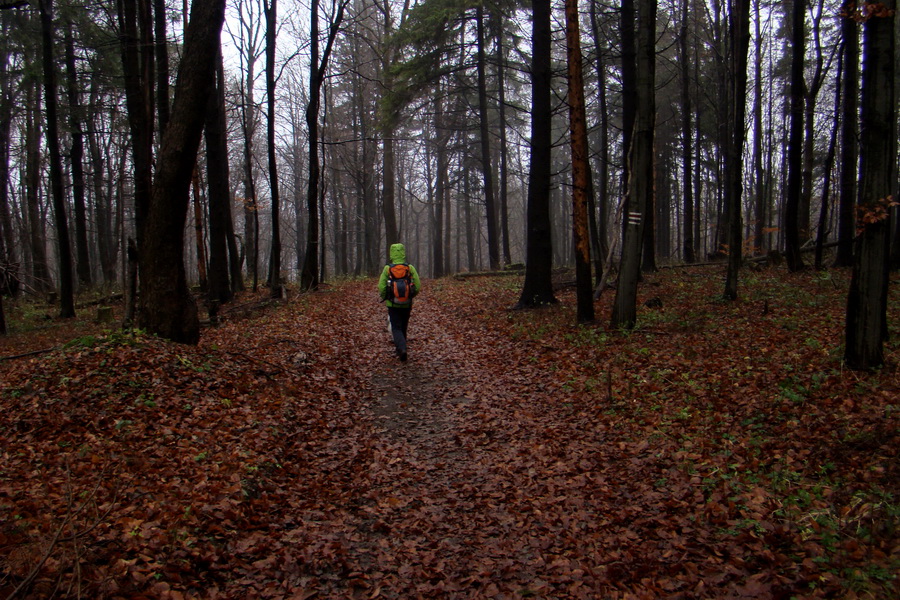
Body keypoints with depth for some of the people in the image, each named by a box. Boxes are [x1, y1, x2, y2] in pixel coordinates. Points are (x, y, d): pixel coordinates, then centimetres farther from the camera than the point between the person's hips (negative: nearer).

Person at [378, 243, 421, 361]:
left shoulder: (387, 269, -10)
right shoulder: (410, 268, -7)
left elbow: (381, 287, -10)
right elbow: (418, 287, -6)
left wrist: (385, 298, 9)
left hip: (393, 304, -2)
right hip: (407, 304, 2)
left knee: (396, 328, 3)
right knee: (403, 328, 19)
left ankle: (402, 348, -19)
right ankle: (399, 349, 32)